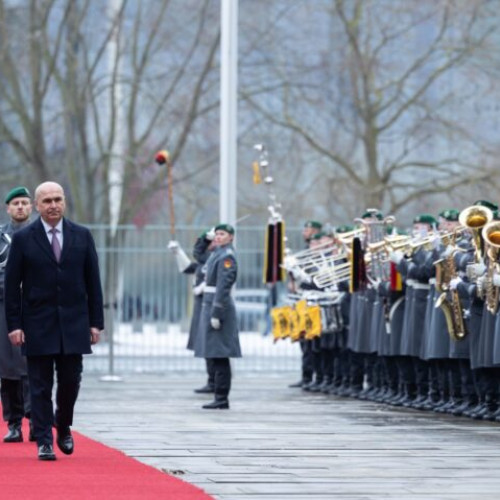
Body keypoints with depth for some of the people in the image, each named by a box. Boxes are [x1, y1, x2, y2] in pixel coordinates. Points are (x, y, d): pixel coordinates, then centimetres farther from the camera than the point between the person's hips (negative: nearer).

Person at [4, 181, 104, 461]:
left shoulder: (82, 236, 6)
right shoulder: (23, 239, -1)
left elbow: (93, 281, 7)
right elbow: (12, 285, 0)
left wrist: (96, 322, 2)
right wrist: (14, 325, -7)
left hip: (74, 324, 2)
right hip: (38, 325, -2)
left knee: (71, 381, 3)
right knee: (41, 385, 1)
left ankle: (63, 426, 28)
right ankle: (44, 441, 6)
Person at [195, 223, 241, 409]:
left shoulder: (226, 256, -13)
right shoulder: (217, 254, 17)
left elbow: (223, 287, -18)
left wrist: (216, 314, -22)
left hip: (219, 308, -10)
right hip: (210, 306, 10)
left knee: (220, 357, -8)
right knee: (216, 357, 10)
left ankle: (222, 399, -6)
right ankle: (220, 398, 14)